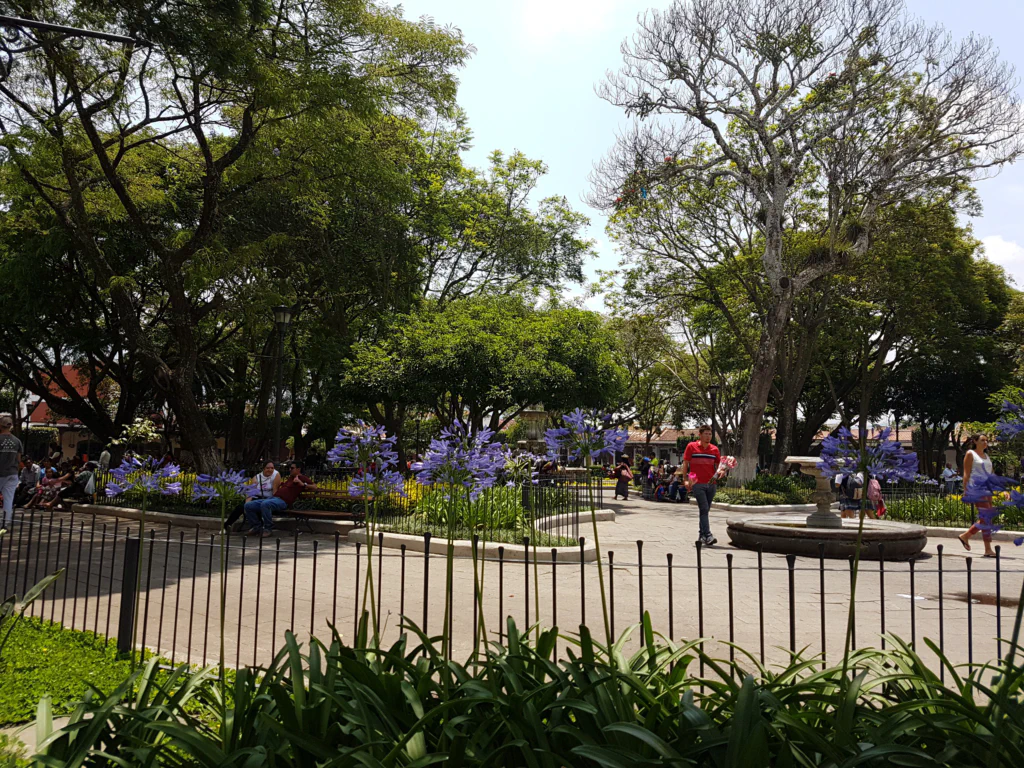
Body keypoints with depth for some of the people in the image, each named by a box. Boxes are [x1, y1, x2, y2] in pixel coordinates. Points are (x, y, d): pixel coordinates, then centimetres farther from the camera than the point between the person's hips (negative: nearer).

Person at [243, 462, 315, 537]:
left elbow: (314, 487, -4)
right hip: (273, 497, 9)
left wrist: (302, 484, -13)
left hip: (282, 501, -9)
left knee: (265, 504, -40)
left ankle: (268, 528, -22)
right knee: (248, 505, -2)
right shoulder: (290, 478, 32)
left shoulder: (301, 478, 6)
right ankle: (257, 527, 4)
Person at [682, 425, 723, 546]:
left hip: (711, 484, 4)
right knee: (704, 510, -13)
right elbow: (685, 464, 3)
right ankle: (708, 536, -17)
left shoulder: (714, 449, 11)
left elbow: (719, 465, 17)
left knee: (705, 511, 10)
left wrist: (719, 472, -6)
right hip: (697, 484, -4)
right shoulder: (691, 447, 0)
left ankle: (702, 536, 19)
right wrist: (686, 480, -4)